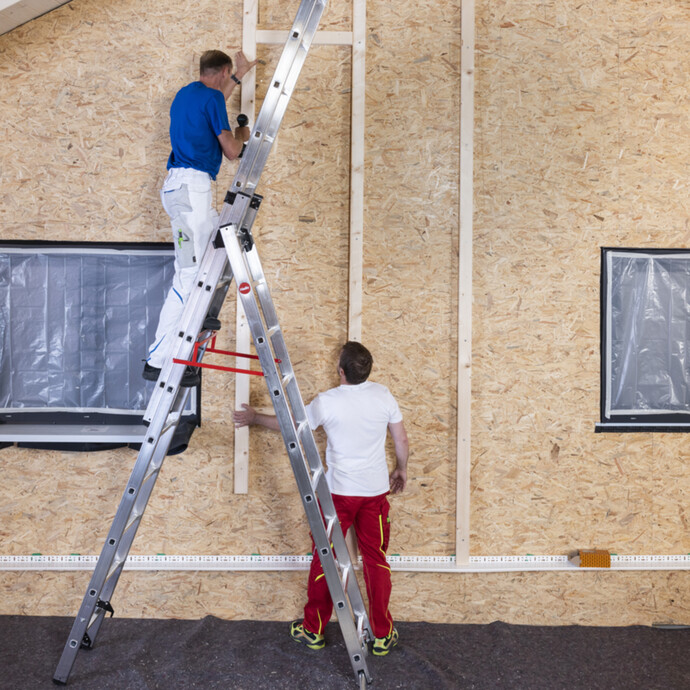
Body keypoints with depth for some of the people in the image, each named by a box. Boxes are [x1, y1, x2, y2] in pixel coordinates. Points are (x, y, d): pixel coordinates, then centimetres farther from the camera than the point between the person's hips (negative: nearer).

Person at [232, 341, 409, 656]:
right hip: (376, 491, 3)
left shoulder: (326, 401, -14)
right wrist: (401, 468, 22)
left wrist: (254, 417, 17)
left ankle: (313, 630, 29)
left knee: (324, 559, 13)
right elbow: (401, 438, 4)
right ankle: (383, 635, 24)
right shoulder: (383, 395, -5)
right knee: (376, 560, 13)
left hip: (338, 491, -3)